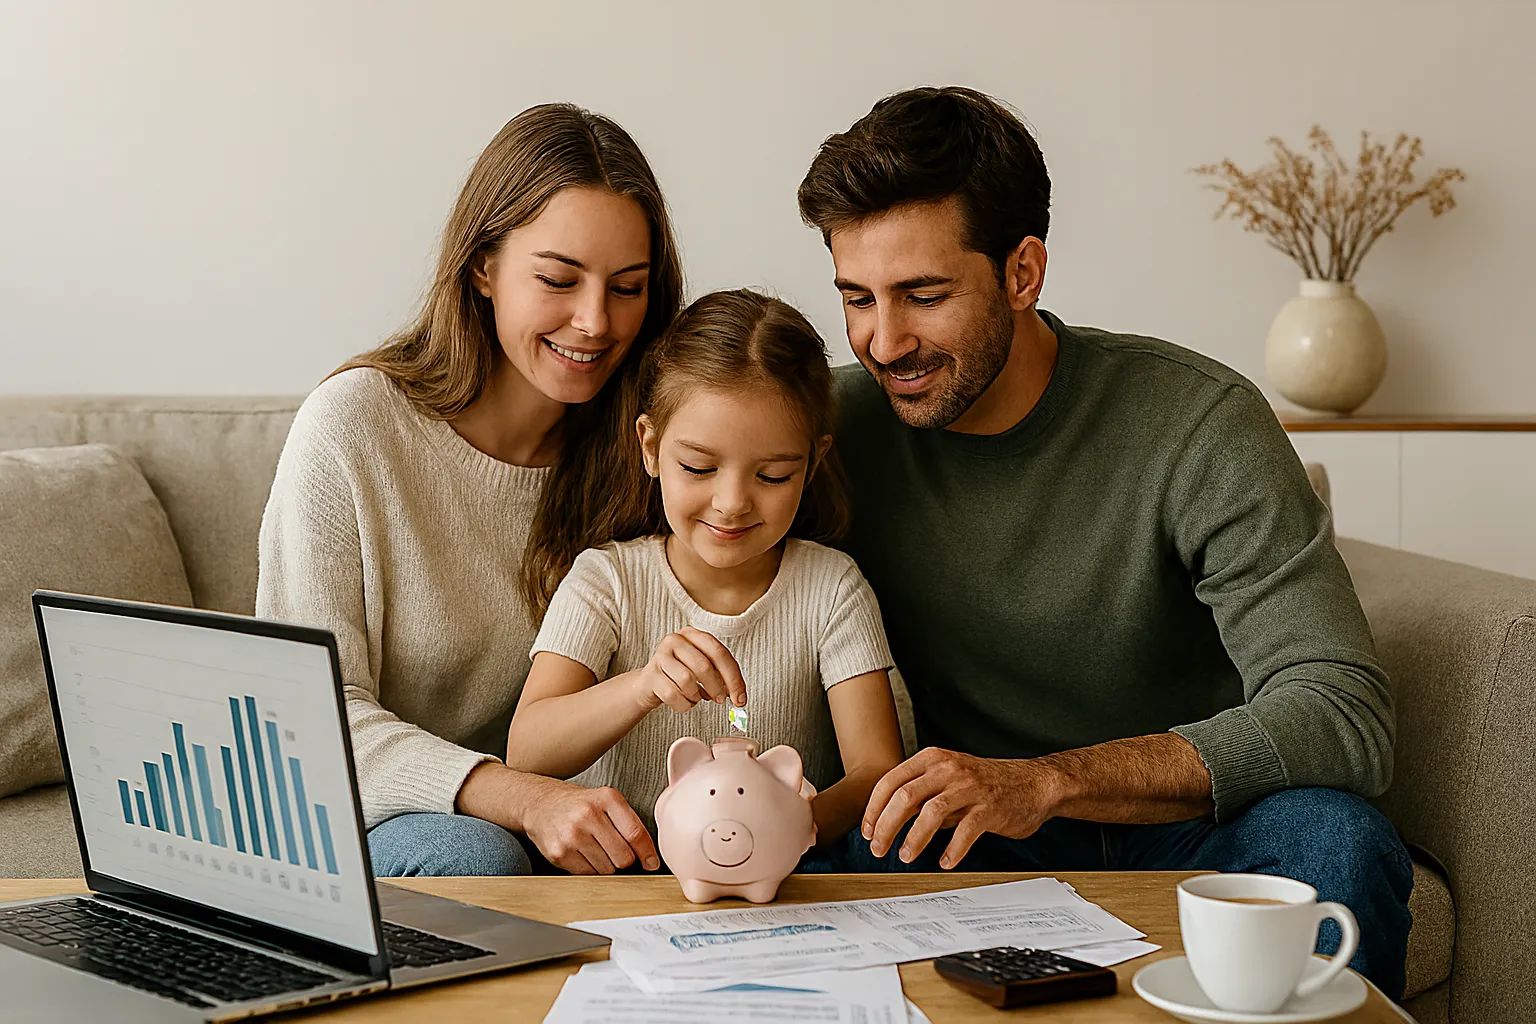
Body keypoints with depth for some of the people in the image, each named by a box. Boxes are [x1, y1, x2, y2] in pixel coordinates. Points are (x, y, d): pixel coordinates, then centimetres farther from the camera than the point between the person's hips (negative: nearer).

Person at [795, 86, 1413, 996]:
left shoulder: (1199, 426, -15)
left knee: (1334, 838, -33)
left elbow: (1344, 717, -25)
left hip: (1173, 835, -1)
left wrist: (1046, 781, -37)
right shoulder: (837, 421, -6)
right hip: (964, 851, 1)